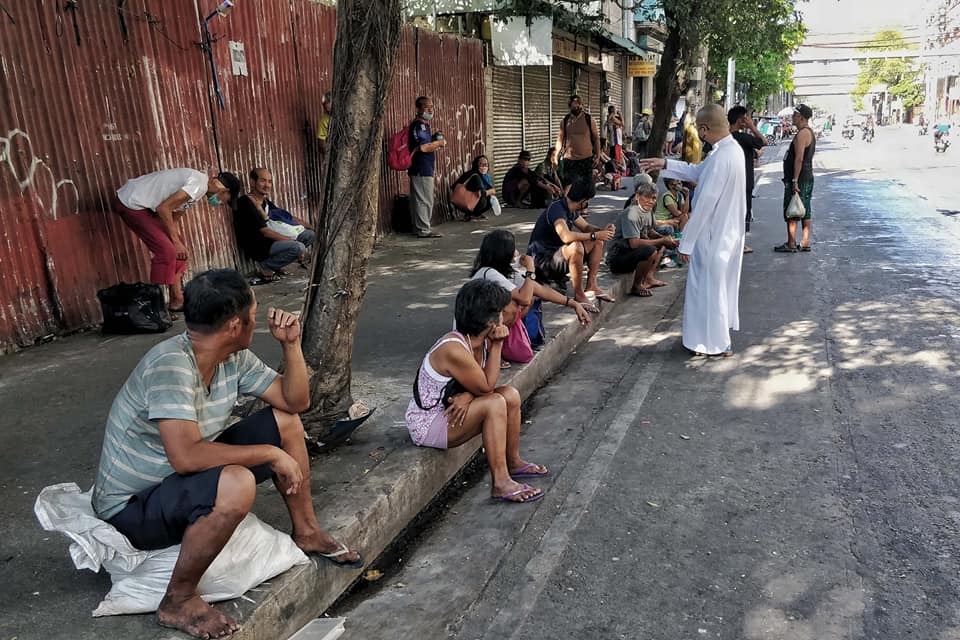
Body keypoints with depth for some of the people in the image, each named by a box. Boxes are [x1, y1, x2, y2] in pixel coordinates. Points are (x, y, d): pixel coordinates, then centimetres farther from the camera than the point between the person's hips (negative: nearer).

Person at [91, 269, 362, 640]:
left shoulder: (234, 358, -6)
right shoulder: (171, 363, -31)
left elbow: (295, 401, 2)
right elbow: (185, 456, -39)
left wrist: (291, 344, -12)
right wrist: (271, 454, -30)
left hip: (183, 478, 9)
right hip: (131, 507, -8)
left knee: (284, 421, 2)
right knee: (236, 485, -37)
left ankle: (307, 533, 18)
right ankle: (178, 602, -14)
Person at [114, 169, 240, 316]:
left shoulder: (199, 182, 11)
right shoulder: (199, 185, -21)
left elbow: (174, 219, 13)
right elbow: (163, 208, -25)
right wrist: (176, 241, -15)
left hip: (140, 203, 10)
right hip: (130, 204, -10)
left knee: (174, 249, 10)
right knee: (166, 251, -12)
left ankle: (177, 298, 15)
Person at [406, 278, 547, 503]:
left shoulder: (481, 341, -3)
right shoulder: (454, 350, -30)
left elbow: (480, 384, 1)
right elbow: (486, 387, -21)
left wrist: (467, 396, -21)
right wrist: (497, 346, -21)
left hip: (448, 409, 9)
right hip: (426, 425, -9)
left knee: (510, 395, -1)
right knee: (495, 403, -25)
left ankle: (513, 462, 17)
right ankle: (500, 483, -19)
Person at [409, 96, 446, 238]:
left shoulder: (424, 125, 17)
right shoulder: (418, 125, -14)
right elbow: (423, 147, -23)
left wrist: (436, 143, 6)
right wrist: (439, 143, -9)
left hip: (424, 169, 10)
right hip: (422, 169, -10)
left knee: (418, 200, 13)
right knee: (425, 200, -6)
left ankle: (419, 227, 19)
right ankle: (424, 230, -2)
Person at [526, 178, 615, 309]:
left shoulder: (571, 209, 5)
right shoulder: (557, 209, -24)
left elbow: (586, 226, 18)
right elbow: (566, 236, -39)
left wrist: (602, 231, -4)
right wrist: (594, 235, -29)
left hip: (557, 252, 10)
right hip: (542, 260, -10)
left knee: (598, 242, 7)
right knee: (576, 247, -37)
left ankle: (592, 285, 3)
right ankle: (579, 294, -24)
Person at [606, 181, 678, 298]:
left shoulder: (648, 211, 6)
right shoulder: (631, 214, -23)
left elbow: (650, 232, 22)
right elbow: (634, 243, -31)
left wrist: (665, 239, 0)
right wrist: (662, 240, -22)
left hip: (630, 253, 10)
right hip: (616, 259, -10)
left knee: (661, 245, 17)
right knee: (650, 251, -31)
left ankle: (649, 278, 8)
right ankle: (636, 286, -12)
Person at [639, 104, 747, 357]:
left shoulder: (721, 159, -28)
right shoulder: (732, 148, 3)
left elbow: (705, 204, -26)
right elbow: (699, 172, 17)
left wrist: (686, 242, -20)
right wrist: (665, 164, 17)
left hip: (712, 236, -9)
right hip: (727, 231, 10)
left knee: (709, 287, 6)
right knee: (720, 285, 22)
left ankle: (716, 344, 19)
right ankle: (719, 334, 39)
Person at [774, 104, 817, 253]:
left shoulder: (802, 134, -16)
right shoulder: (809, 132, 17)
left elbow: (799, 159, -23)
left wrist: (794, 180, -24)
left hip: (799, 178, -10)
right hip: (807, 178, 10)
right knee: (805, 211, 10)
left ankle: (791, 244, -3)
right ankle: (805, 243, 13)